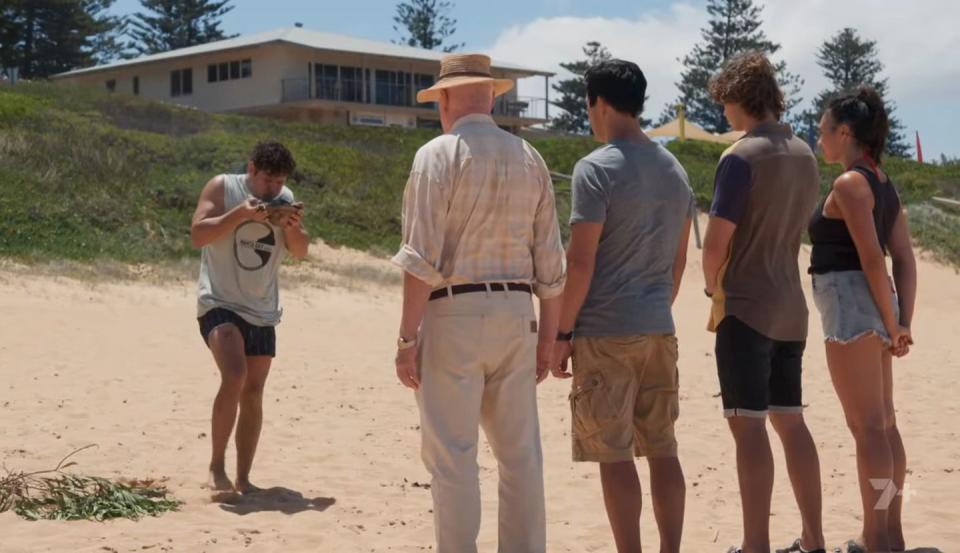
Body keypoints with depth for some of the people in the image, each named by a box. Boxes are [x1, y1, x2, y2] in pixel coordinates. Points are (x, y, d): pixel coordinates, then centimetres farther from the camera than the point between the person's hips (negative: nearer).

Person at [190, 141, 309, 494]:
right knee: (234, 376, -24)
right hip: (220, 303, -5)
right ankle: (217, 465, -12)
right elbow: (198, 236, -14)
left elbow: (300, 252, 7)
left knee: (253, 393, 6)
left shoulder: (286, 199, 7)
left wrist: (293, 228, -14)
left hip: (262, 311, 5)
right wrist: (239, 213, -24)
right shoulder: (222, 188, -6)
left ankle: (243, 478, 14)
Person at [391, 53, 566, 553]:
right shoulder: (530, 159, 10)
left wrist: (407, 338, -10)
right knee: (520, 453, 10)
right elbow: (550, 262, 10)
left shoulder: (438, 155, -6)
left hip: (453, 315, -5)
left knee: (452, 456, -1)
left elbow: (423, 258, -13)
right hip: (515, 315, 5)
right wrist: (549, 334, 16)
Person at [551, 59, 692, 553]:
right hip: (660, 330, 7)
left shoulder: (597, 169, -10)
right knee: (662, 449, 10)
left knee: (615, 455, -2)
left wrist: (563, 332, -7)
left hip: (605, 332, -7)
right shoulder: (674, 170, 12)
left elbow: (581, 262, -14)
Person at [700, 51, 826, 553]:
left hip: (746, 307, -8)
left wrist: (714, 290, 2)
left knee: (748, 426, -5)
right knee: (790, 420, 14)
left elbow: (717, 241, -16)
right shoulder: (804, 154, 9)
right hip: (789, 306, 8)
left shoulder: (741, 157, -14)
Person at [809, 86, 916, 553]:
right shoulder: (883, 185, 14)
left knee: (867, 428, -5)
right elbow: (905, 260, 10)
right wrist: (902, 323, 5)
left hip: (851, 304, -10)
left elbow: (871, 259, -19)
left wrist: (892, 327, -14)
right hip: (873, 306, 10)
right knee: (883, 425, 13)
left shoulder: (849, 184, -13)